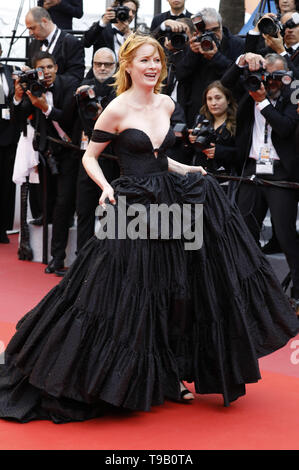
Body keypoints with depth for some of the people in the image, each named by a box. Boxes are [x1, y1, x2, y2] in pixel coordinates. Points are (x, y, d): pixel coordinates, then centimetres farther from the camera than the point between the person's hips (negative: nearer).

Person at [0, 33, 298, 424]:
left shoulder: (166, 104, 9)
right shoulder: (117, 109, -10)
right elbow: (89, 157, -4)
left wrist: (185, 170, 9)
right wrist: (106, 187, -20)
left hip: (168, 200, 7)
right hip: (132, 208, -6)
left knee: (170, 295, 9)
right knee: (127, 296, -1)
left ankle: (167, 376, 22)